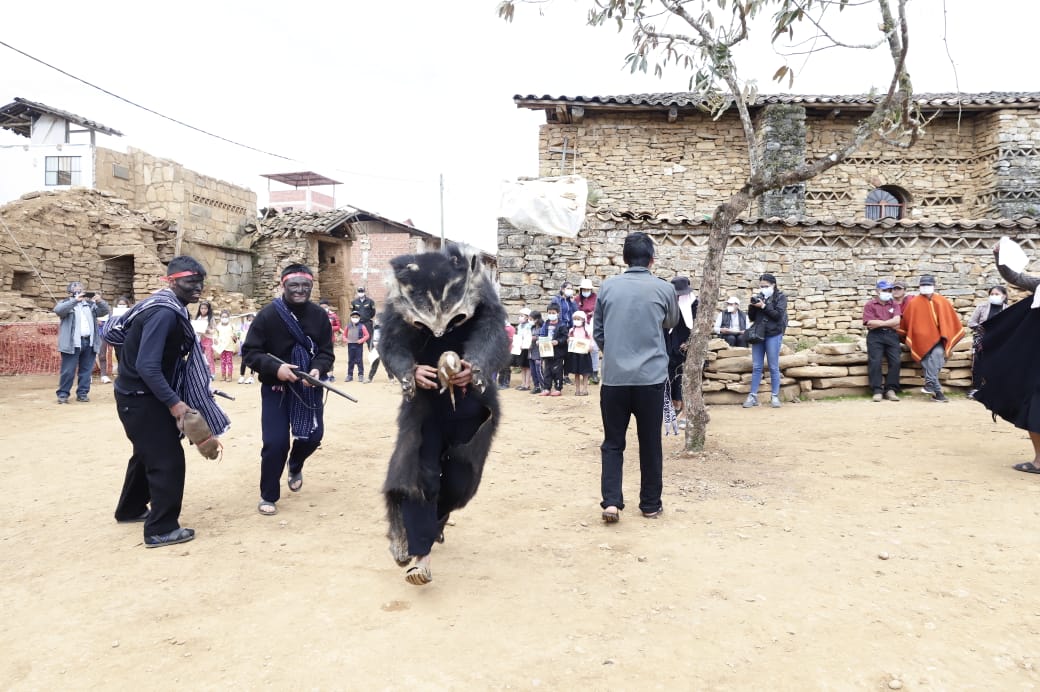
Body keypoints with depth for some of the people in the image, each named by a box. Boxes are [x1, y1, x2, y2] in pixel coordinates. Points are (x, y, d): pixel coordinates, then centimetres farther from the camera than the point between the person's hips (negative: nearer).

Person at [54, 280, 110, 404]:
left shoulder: (90, 304, 17)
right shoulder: (65, 303, 5)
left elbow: (105, 311, 8)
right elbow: (58, 310, -15)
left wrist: (99, 301, -13)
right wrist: (75, 300, -25)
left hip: (89, 342, 4)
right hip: (72, 343, -4)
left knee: (86, 370, 7)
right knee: (68, 371, -1)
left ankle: (82, 393, 14)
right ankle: (63, 394, 7)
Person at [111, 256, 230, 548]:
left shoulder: (159, 304, 6)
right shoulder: (165, 313, -24)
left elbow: (112, 331, 13)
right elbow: (148, 366, -29)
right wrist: (173, 401, -27)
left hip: (137, 394, 11)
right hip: (141, 398, -11)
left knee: (149, 453, 25)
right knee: (168, 459, -6)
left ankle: (131, 509, 42)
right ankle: (161, 529, 3)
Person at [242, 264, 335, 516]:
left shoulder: (319, 316, -3)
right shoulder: (268, 315, -13)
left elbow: (327, 353, -1)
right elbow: (249, 352, -12)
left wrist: (318, 369, -22)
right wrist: (275, 368, -27)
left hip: (309, 389, 3)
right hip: (276, 388, -3)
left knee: (313, 436, 11)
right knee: (275, 443, -7)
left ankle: (295, 466, 47)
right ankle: (268, 496, 14)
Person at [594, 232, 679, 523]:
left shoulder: (607, 287, 1)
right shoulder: (664, 289, -2)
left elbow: (597, 331, 9)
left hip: (614, 377, 1)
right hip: (651, 377, -1)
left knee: (612, 443, 10)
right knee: (650, 444, 11)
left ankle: (611, 502, 0)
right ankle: (651, 504, 20)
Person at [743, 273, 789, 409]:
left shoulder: (780, 297, -1)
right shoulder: (758, 297, 9)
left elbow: (778, 315, -13)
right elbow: (751, 317, 10)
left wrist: (764, 306, -17)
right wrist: (752, 306, -7)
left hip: (773, 335, -4)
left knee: (773, 367, 1)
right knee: (756, 367, 4)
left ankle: (775, 396, 7)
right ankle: (753, 396, 7)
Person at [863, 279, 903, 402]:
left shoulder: (894, 304, 16)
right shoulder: (870, 305, 8)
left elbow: (897, 321, -1)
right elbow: (871, 323, -7)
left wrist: (879, 323, -5)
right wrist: (890, 323, -1)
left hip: (891, 335, 3)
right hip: (875, 336, -3)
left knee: (895, 361, -12)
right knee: (875, 362, -16)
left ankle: (890, 389, -5)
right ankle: (877, 390, -13)